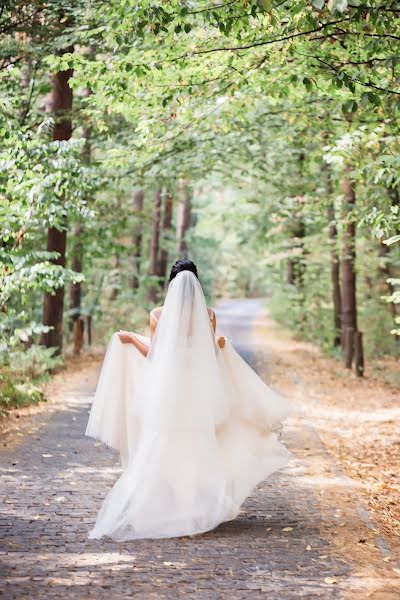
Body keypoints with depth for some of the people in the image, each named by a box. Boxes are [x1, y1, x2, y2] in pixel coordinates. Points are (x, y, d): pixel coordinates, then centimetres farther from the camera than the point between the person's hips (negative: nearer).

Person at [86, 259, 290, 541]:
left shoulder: (158, 314, -5)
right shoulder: (207, 315, -2)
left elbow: (153, 355, -2)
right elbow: (210, 355, 1)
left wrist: (130, 339, 14)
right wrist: (222, 344, 23)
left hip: (166, 391, -1)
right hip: (198, 391, 1)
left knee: (163, 450, 8)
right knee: (195, 449, 11)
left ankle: (161, 508, 8)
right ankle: (197, 509, 13)